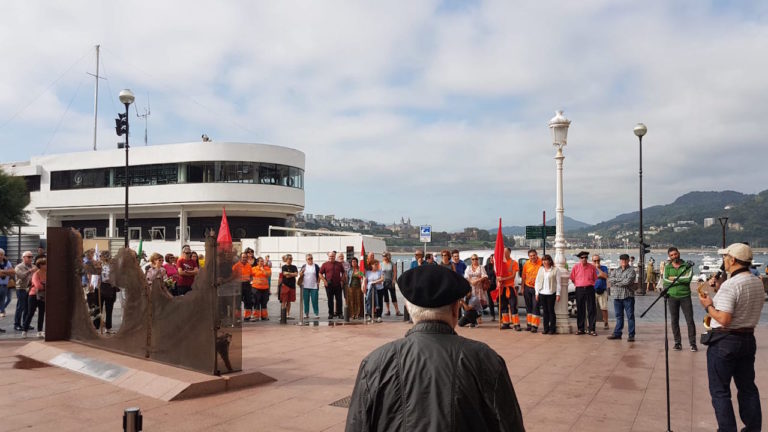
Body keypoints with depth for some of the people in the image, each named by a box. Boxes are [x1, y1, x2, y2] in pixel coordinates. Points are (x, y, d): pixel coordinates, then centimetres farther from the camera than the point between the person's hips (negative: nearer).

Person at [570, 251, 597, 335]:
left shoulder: (592, 267, 3)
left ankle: (591, 329, 3)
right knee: (580, 310, 4)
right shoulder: (575, 267, 3)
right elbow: (572, 279, 13)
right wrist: (578, 285, 8)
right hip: (579, 290, 0)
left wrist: (589, 284, 7)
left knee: (591, 310, -1)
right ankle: (581, 329, 11)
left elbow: (595, 278, 14)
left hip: (590, 289, 0)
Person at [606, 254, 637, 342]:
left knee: (630, 316, -1)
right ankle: (617, 333, 17)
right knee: (619, 316, 11)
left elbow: (628, 281, -16)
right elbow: (610, 279, -1)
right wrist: (621, 279, -13)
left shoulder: (631, 270, -1)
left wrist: (616, 282, -5)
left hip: (628, 296, -5)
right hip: (617, 296, 5)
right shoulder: (616, 270, 15)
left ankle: (631, 335, 2)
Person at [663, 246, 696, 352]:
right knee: (674, 321, 6)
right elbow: (664, 280, -9)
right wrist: (681, 280, -13)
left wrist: (674, 278, -11)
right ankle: (677, 343, 14)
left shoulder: (687, 265, 2)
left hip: (685, 296, -2)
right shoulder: (667, 267, 6)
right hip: (672, 296, 2)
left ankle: (692, 343, 5)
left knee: (690, 320, -2)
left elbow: (688, 278, -16)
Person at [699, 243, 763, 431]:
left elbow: (724, 319, -27)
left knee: (720, 391, 4)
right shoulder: (758, 283, 4)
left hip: (725, 341, -8)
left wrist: (708, 306, -11)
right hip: (748, 338, 8)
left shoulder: (730, 285, -22)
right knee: (748, 388, 19)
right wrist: (716, 301, 14)